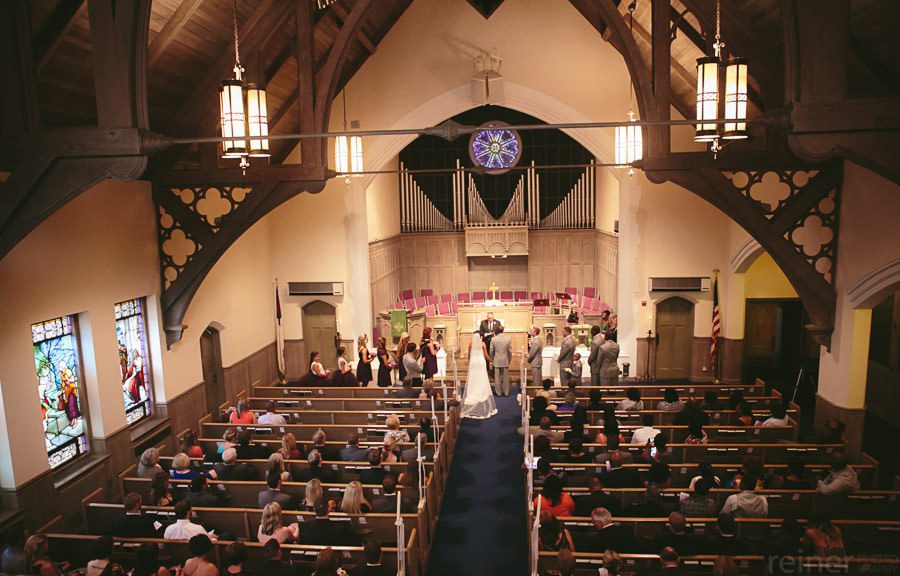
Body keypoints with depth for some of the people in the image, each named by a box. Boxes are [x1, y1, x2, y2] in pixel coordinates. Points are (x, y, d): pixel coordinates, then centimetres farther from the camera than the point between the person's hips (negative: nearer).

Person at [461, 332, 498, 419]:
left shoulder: (471, 344, 0)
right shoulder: (482, 344, -3)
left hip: (473, 362, 1)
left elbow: (469, 355, 6)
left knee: (472, 382, 5)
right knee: (482, 381, 3)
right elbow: (486, 355, 1)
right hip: (481, 362, -1)